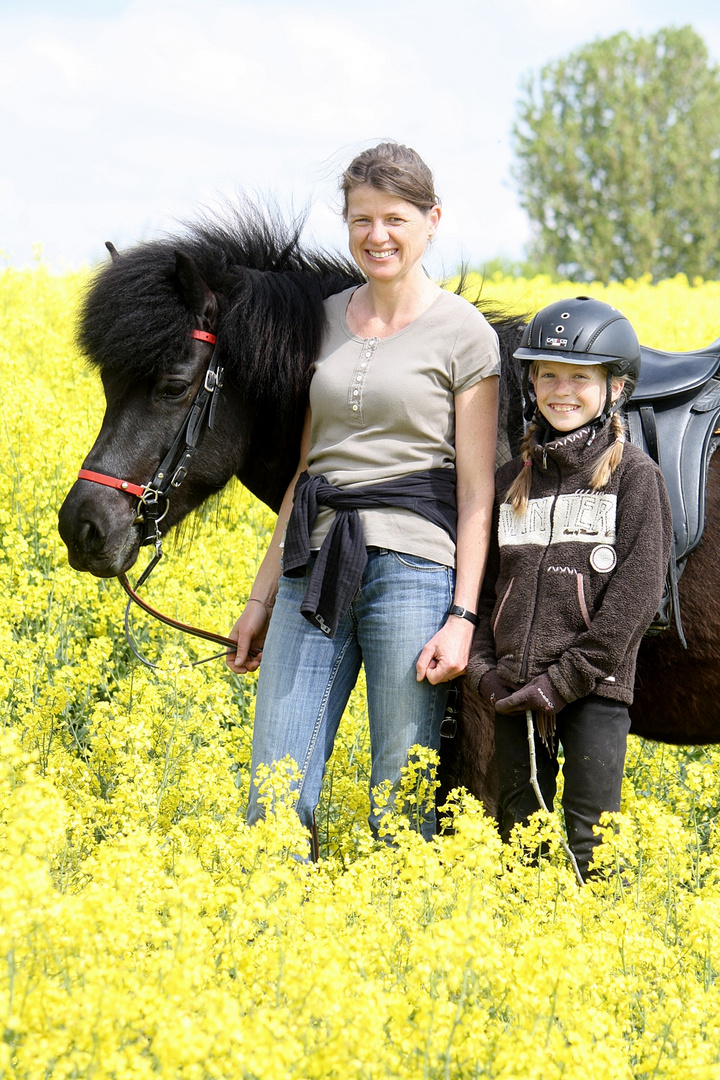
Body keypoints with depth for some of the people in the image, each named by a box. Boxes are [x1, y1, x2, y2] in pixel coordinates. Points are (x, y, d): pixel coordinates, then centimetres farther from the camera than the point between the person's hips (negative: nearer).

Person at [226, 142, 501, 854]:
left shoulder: (462, 333, -1)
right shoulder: (326, 320, 14)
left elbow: (476, 494, -3)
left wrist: (462, 617, -11)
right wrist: (261, 597, 16)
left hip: (413, 569, -5)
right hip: (315, 571, 5)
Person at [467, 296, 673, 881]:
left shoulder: (634, 475, -3)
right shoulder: (512, 480, 11)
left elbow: (638, 592, -10)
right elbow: (484, 582, 14)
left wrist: (566, 678, -14)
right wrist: (483, 667, -2)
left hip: (595, 687, -4)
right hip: (515, 691, 4)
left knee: (590, 843, -2)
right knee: (520, 835, 10)